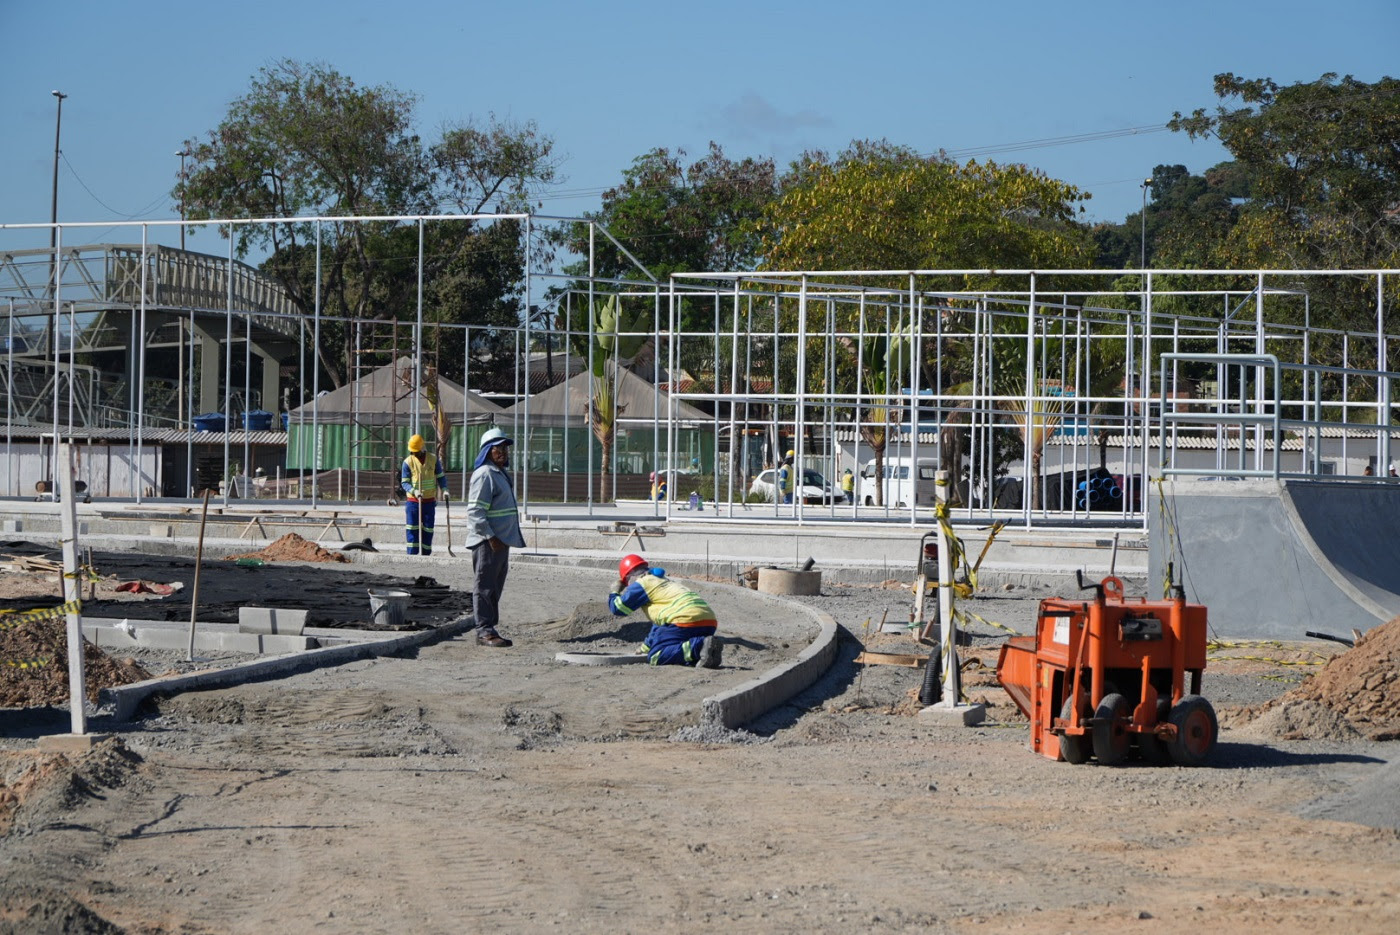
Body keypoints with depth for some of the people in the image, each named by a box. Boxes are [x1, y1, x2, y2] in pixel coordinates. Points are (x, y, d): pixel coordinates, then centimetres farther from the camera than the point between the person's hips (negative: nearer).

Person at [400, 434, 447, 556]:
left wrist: (444, 490, -7)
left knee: (428, 530, 4)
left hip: (429, 501, 2)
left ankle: (425, 554, 11)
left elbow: (440, 476, 10)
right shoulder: (408, 462, -4)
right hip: (413, 501, -2)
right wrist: (414, 491, -24)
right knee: (412, 530, -6)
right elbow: (404, 482, -6)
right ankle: (412, 556, -4)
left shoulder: (433, 459, 3)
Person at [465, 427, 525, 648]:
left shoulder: (501, 474, 18)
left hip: (500, 541, 10)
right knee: (485, 587, -6)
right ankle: (484, 632, -4)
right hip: (487, 542, -10)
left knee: (495, 588, 14)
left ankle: (490, 630, 20)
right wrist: (490, 537, -23)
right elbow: (475, 511, -20)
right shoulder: (484, 475, -14)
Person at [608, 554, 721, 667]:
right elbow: (658, 621, 44)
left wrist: (614, 592, 32)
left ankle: (701, 645, -27)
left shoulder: (642, 583, 7)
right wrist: (646, 647, 50)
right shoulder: (665, 581, 36)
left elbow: (617, 609, 10)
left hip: (686, 620, -9)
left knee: (655, 657, -10)